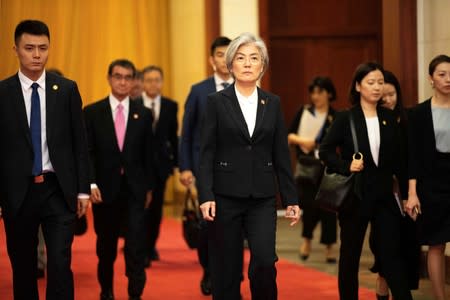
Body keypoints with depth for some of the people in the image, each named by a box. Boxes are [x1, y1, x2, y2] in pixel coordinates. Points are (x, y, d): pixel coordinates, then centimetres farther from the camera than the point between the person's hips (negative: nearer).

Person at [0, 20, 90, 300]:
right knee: (23, 267, 10)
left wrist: (83, 190, 3)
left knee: (60, 264, -8)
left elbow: (80, 142, 6)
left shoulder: (67, 89, 4)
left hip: (59, 190, 0)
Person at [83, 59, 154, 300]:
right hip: (104, 189, 0)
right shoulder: (92, 112, 1)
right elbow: (87, 152, -2)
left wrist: (149, 187, 9)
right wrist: (91, 184, -12)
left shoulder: (143, 114, 6)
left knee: (136, 244, -8)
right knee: (106, 246, 11)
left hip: (135, 189, 0)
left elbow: (148, 154, 9)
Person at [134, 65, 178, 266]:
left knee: (156, 207, 8)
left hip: (160, 163, 3)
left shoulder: (171, 106, 4)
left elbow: (173, 136, 7)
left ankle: (150, 246, 23)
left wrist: (177, 161, 4)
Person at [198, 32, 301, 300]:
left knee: (265, 261, -16)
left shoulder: (273, 103, 8)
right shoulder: (217, 102, 0)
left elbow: (281, 155, 9)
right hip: (226, 197, -1)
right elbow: (206, 154, -3)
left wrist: (291, 199, 5)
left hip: (262, 198, 2)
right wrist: (206, 196, -13)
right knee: (226, 270, 2)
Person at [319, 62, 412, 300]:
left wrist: (406, 192, 7)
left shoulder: (389, 119, 6)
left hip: (384, 195, 2)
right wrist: (346, 166, -19)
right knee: (350, 254, 8)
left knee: (392, 252, -3)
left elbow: (399, 160, 9)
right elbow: (325, 151, -4)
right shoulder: (345, 119, -3)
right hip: (355, 195, -2)